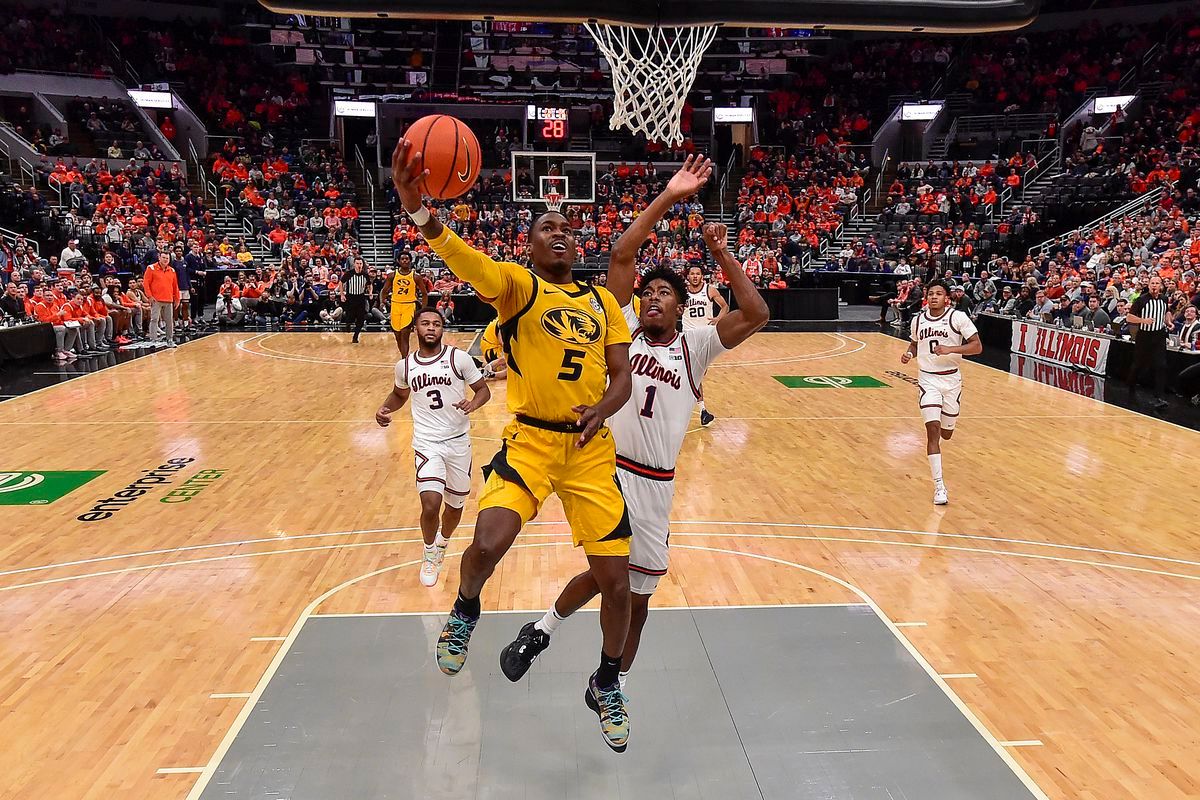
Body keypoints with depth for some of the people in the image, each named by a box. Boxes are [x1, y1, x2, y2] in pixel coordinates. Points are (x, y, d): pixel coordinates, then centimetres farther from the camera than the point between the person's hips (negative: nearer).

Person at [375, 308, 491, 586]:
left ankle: (443, 543, 48)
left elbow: (483, 390, -1)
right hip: (427, 443, 0)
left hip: (458, 441, 1)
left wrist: (472, 404, -22)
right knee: (430, 505, -19)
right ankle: (429, 553, 11)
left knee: (455, 505, 15)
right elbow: (399, 395, 21)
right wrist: (385, 409, 1)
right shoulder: (404, 365, 1)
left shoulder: (459, 358, -7)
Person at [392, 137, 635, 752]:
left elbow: (622, 376, 7)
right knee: (489, 542, -28)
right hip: (530, 440, -3)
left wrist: (601, 410, -15)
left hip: (592, 447, 4)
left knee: (616, 580, 5)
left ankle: (606, 687, 32)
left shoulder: (602, 301, 11)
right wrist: (421, 215, -45)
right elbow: (465, 260, -25)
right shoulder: (517, 284, -3)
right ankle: (465, 612, 10)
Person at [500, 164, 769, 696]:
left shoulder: (695, 346, 6)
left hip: (654, 483, 2)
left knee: (637, 592, 12)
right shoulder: (625, 329, 5)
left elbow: (756, 315, -6)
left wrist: (721, 255, -7)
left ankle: (613, 682, 32)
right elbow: (621, 255, -3)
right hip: (606, 466, -1)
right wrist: (667, 199, -6)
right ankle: (542, 629, 32)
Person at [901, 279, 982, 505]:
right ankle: (939, 485, -11)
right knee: (933, 430, -13)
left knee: (946, 434, 11)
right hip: (928, 379, 1)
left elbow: (977, 346, -12)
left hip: (951, 380, -1)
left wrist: (950, 349, -25)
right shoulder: (918, 320, 2)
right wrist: (909, 354, -2)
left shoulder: (958, 317, -9)